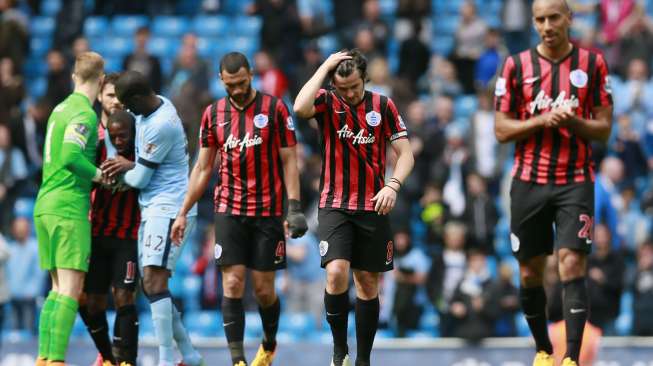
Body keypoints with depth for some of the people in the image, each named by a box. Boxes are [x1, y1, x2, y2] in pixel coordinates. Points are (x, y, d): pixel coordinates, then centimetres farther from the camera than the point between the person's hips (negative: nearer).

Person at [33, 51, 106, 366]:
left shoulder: (61, 109, 17)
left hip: (45, 206, 9)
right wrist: (101, 175, -11)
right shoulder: (84, 113, -9)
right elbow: (70, 156, -21)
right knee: (70, 290, -10)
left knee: (58, 289, 11)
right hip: (69, 207, -9)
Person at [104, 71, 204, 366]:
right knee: (150, 285, 10)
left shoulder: (161, 126, -20)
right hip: (153, 209, 10)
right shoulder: (151, 108, 10)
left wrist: (120, 175, 7)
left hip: (168, 209, -10)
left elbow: (140, 179, -13)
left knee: (154, 280, -18)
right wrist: (128, 165, 6)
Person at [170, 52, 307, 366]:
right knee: (232, 284, -9)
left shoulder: (274, 108, -3)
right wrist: (183, 213, 10)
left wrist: (294, 207, -11)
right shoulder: (213, 114, 6)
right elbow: (203, 167, 12)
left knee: (263, 289, 3)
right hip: (229, 210, 2)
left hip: (267, 211, -2)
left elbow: (289, 160, -2)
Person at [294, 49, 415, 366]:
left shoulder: (383, 105, 1)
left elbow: (405, 153, 2)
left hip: (372, 208, 2)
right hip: (334, 206, -2)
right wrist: (325, 67, -18)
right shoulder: (326, 102, -2)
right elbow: (300, 108, -25)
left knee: (367, 283, 7)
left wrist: (393, 185, -16)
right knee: (336, 272, -20)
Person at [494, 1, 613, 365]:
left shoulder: (593, 63, 1)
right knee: (530, 273, 7)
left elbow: (604, 129, 3)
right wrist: (542, 120, -14)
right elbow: (502, 130, 2)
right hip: (529, 182, 2)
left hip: (576, 182, -2)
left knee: (572, 266, -15)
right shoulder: (516, 65, 2)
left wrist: (573, 122, -17)